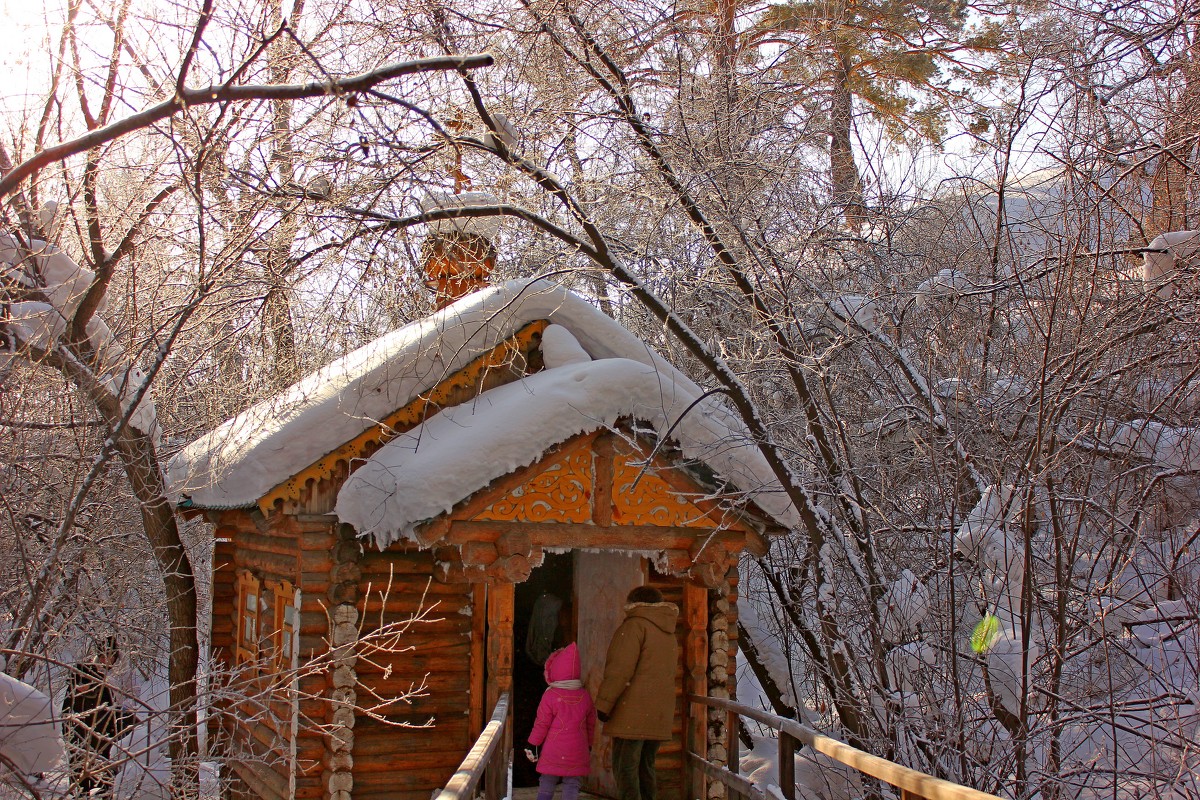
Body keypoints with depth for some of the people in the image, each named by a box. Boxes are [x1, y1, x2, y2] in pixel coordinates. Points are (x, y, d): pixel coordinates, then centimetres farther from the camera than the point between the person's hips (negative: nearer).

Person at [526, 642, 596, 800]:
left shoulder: (550, 695, -9)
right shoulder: (585, 696, 2)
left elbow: (542, 724, -6)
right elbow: (591, 724, 11)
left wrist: (533, 745, 4)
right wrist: (589, 746, 24)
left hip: (553, 753, -2)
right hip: (577, 754, 2)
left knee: (546, 786, 9)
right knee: (572, 786, 8)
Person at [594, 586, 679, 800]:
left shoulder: (636, 625, -7)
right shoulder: (669, 634, 20)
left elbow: (620, 668, -15)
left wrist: (604, 702, -12)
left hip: (633, 714, -8)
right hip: (659, 715, 8)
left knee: (625, 768, -6)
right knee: (645, 767, 15)